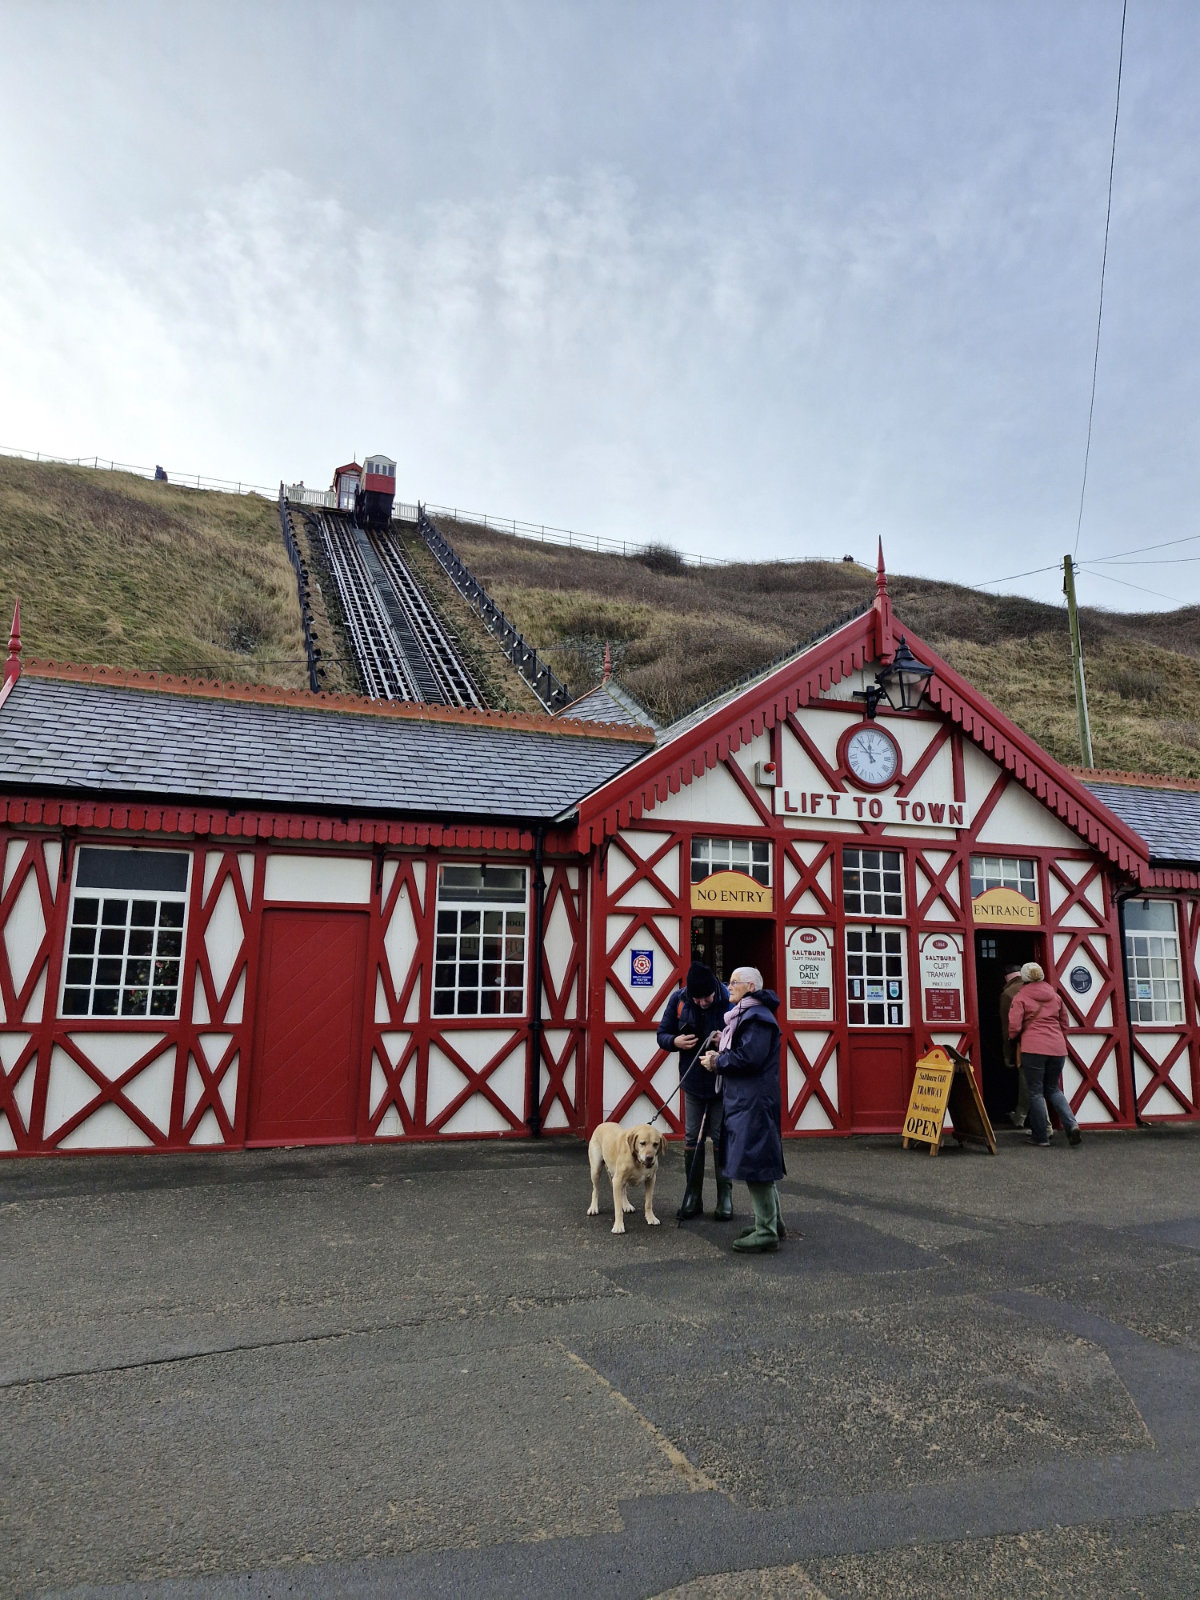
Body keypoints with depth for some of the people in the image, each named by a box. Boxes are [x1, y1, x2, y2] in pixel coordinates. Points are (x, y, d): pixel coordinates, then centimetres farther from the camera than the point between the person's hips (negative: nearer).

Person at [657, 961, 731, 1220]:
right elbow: (662, 1035, 2)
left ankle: (725, 1198, 18)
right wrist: (675, 1041, -19)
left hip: (724, 1082, -3)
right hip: (693, 1082, 3)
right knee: (692, 1140, 9)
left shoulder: (730, 1000, -17)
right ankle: (692, 1198, 21)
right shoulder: (678, 1000, -8)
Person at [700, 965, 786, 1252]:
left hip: (753, 1102, -11)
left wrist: (718, 1062, -12)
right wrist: (721, 1055, 4)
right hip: (745, 1100, 11)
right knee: (761, 1163, 17)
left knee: (754, 1163, -7)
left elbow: (748, 1058, -24)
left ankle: (766, 1232, -1)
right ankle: (773, 1223, 26)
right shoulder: (745, 1015, 18)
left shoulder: (757, 1017, -15)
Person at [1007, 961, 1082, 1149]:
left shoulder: (1021, 997, -2)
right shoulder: (1055, 995, 13)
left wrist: (1012, 1037, 14)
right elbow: (1065, 1022, 19)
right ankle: (1072, 1124, -3)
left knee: (1036, 1093, 3)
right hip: (1057, 1048, 5)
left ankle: (1042, 1138, 3)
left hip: (1033, 1048, -5)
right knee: (1053, 1089, 19)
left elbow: (1014, 1026, -8)